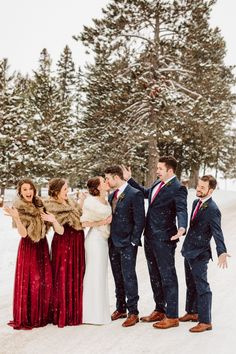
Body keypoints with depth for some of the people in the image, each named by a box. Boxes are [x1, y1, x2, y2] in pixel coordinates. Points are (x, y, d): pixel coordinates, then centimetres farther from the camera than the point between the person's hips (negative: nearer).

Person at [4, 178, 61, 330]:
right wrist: (16, 217, -31)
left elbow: (59, 230, 5)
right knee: (28, 282, -2)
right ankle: (27, 318, 10)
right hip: (28, 248, -5)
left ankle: (43, 315, 20)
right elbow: (23, 233, -17)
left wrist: (53, 219, -16)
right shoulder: (18, 208, -8)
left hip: (42, 246, 5)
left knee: (45, 281, 6)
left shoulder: (40, 205, 5)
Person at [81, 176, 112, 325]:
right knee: (95, 275, -4)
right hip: (95, 239, -8)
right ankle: (94, 314, 3)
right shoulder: (90, 201, -13)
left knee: (101, 274, 13)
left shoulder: (106, 200, 10)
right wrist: (102, 222, -13)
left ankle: (101, 311, 23)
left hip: (104, 240, 8)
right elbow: (83, 223, -13)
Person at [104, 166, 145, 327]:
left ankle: (133, 312, 6)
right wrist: (110, 239, 7)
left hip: (127, 244, -7)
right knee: (118, 278, 14)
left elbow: (139, 221, -13)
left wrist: (133, 242, -13)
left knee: (129, 277, -4)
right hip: (113, 243, 7)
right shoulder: (112, 195, 12)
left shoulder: (135, 194, -11)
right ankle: (120, 309, 25)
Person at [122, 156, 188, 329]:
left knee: (168, 277, 1)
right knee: (155, 276, 18)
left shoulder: (178, 188, -15)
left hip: (164, 239, -9)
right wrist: (130, 179, 26)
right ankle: (159, 310, 33)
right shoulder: (158, 183, 10)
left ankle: (172, 316, 11)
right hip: (150, 237, 9)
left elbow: (181, 210, -27)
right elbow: (145, 192, 28)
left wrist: (181, 227, -46)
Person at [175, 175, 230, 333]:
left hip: (200, 254, -9)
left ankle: (205, 321, 7)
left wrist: (222, 252, -41)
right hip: (189, 251, 9)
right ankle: (192, 312, 37)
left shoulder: (212, 210, -20)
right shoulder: (196, 202, 7)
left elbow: (218, 233, -28)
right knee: (191, 284, 21)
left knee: (202, 287, -2)